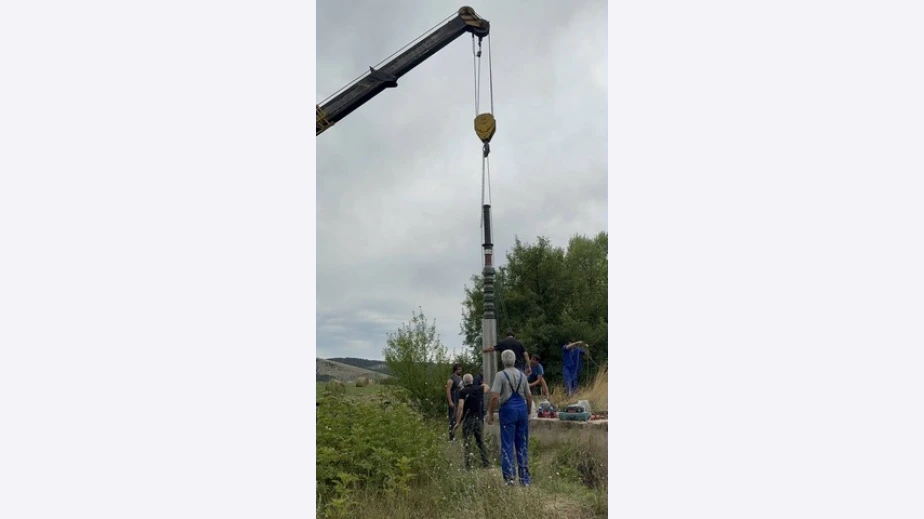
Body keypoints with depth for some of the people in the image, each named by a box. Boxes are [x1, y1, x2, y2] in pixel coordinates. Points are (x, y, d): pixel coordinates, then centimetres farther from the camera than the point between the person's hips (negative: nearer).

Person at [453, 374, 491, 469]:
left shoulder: (463, 392, -6)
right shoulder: (479, 389, 7)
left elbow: (460, 407, -14)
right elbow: (486, 387, 30)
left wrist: (458, 422, -11)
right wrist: (484, 385, 53)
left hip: (468, 419, -4)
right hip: (479, 418, 4)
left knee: (467, 441, 2)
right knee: (481, 441, 14)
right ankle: (486, 462, 13)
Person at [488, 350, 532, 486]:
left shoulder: (501, 375, -6)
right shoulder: (522, 375, 9)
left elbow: (495, 397, -15)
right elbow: (529, 397, 11)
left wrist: (490, 414, -7)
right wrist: (528, 413, 23)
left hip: (508, 409, -4)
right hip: (522, 408, 4)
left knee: (507, 444, 2)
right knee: (523, 445, 11)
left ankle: (509, 476, -2)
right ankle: (525, 478, 15)